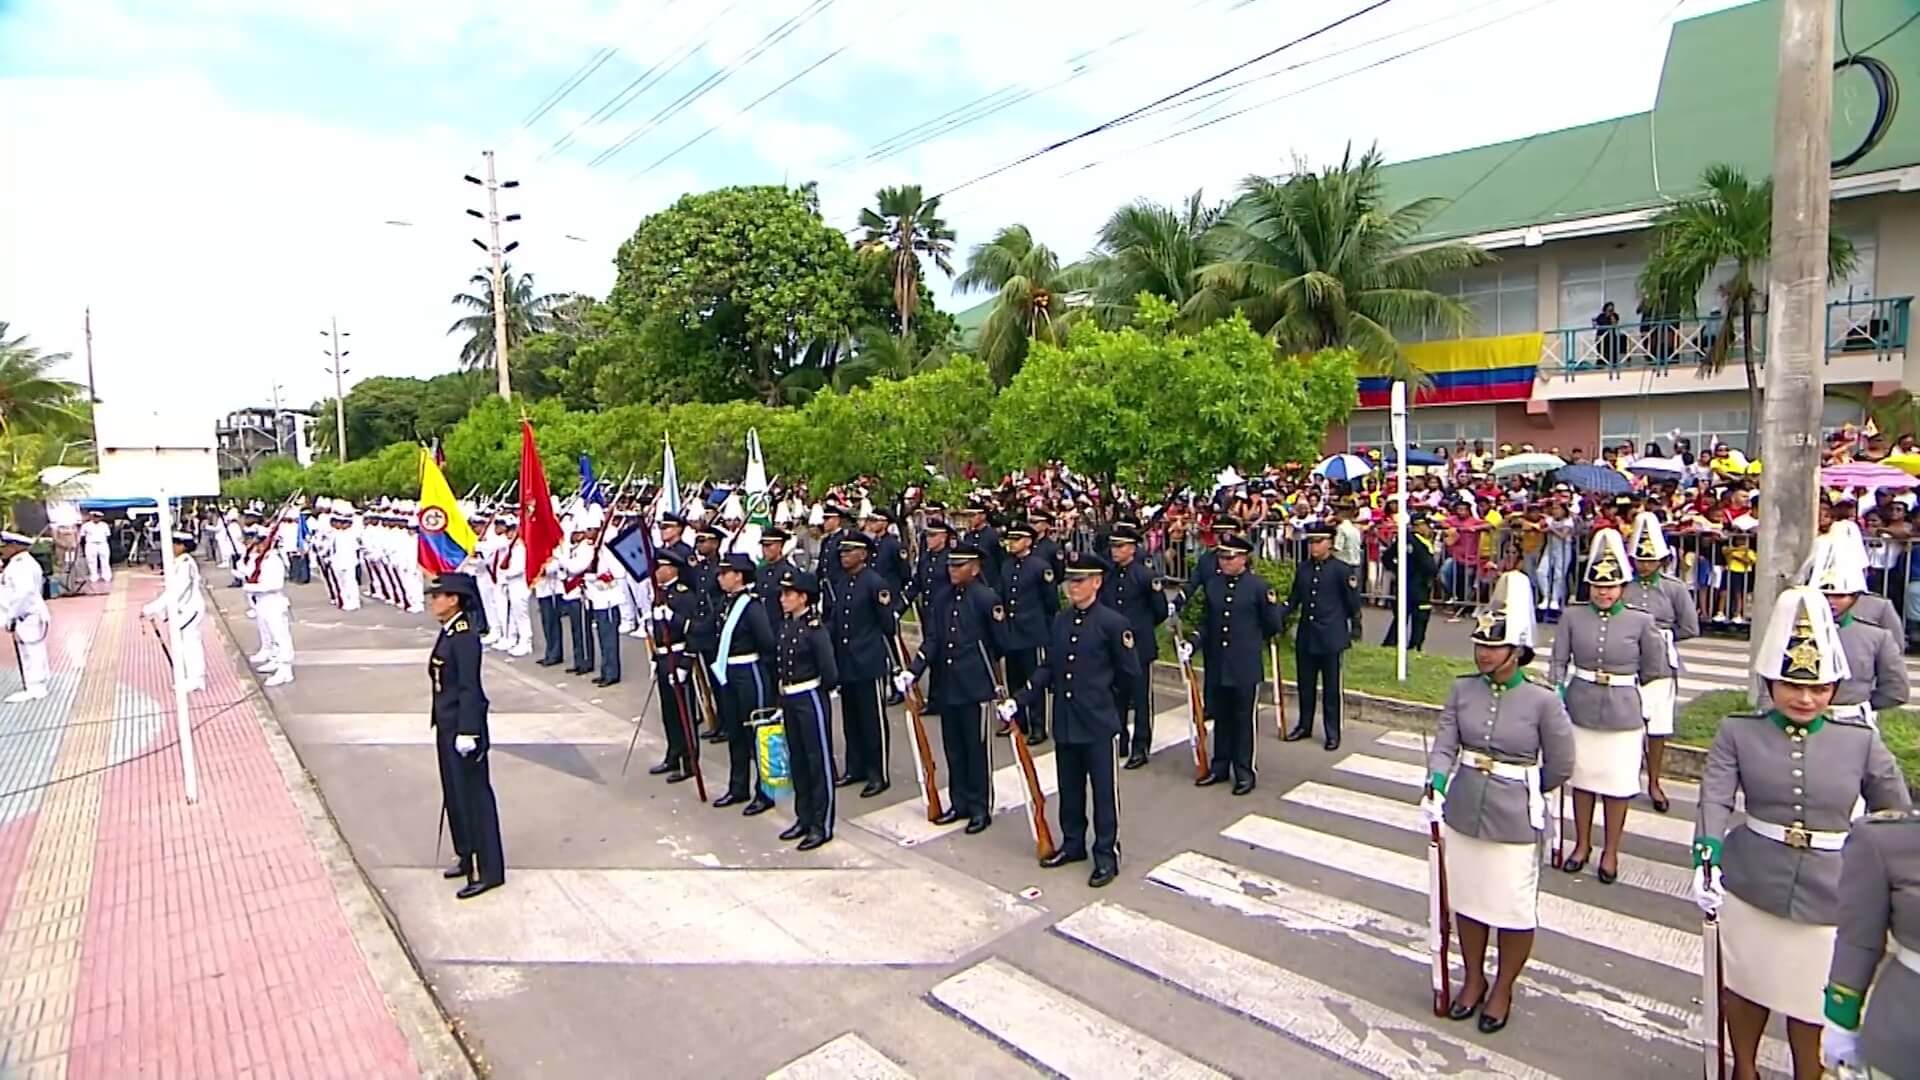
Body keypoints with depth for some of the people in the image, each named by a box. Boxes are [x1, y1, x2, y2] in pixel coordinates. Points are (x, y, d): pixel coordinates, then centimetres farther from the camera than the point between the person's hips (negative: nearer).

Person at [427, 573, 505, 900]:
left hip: (464, 725, -10)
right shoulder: (449, 632, 9)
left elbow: (469, 687, -21)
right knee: (454, 793, 18)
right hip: (447, 725, 10)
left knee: (474, 793, -2)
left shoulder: (464, 635, -19)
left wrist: (467, 732, -22)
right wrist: (444, 725, 20)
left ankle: (488, 870, 7)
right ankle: (468, 856, 33)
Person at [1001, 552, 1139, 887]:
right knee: (1069, 787, 17)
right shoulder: (1059, 621, 6)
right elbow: (1046, 667, 8)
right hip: (1064, 721, 6)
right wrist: (1019, 699, -2)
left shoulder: (1113, 622, -11)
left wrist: (1107, 701, 7)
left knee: (1103, 789, 5)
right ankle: (1072, 843, 33)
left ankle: (1107, 855, 17)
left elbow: (1131, 673, -4)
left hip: (1097, 724, -5)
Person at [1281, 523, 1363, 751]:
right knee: (1305, 684, 13)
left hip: (1330, 637, -4)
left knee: (1330, 687, 4)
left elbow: (1353, 603, -3)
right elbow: (1293, 601, 13)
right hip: (1305, 636, 5)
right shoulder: (1302, 569, 8)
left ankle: (1333, 733, 14)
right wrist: (1276, 617, 1)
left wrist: (1355, 629, -3)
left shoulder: (1341, 570, -6)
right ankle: (1304, 726, 27)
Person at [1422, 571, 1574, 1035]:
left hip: (1514, 821, -3)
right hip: (1462, 813, 4)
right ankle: (1473, 979, 39)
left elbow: (1560, 766, -5)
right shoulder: (1462, 689, -4)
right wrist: (1436, 783, -24)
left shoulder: (1542, 700, -15)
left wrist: (1518, 792, 5)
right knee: (1467, 899, 18)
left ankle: (1503, 989, 35)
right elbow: (1444, 744, -7)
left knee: (1514, 910, 11)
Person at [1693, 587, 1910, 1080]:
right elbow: (1715, 799, -15)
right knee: (1744, 989, 17)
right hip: (1748, 889, 0)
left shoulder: (1860, 740, -2)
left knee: (1810, 1006, 11)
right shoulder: (1739, 731, -6)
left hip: (1827, 900, 0)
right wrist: (1707, 861, -29)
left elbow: (1898, 816, 8)